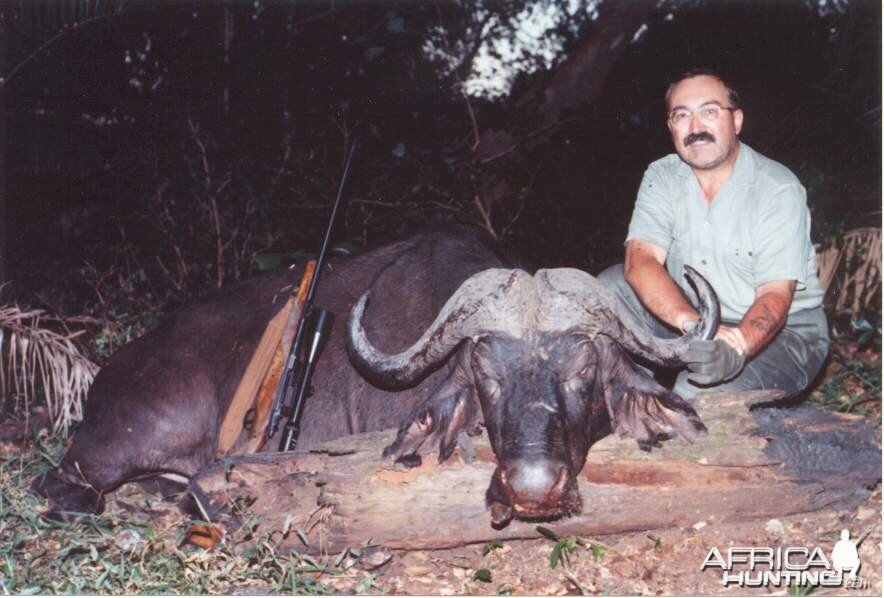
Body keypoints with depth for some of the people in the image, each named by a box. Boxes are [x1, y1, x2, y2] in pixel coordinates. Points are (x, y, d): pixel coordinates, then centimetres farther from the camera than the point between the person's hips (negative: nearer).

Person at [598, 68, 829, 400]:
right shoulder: (662, 177, -4)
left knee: (697, 394, -32)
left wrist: (737, 350, -46)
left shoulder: (779, 189, -17)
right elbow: (640, 260, -20)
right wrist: (693, 323, -40)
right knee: (610, 288, -16)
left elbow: (775, 296, -23)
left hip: (783, 331, -5)